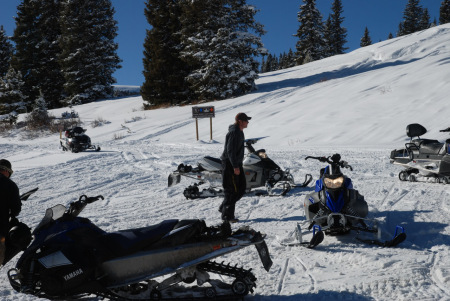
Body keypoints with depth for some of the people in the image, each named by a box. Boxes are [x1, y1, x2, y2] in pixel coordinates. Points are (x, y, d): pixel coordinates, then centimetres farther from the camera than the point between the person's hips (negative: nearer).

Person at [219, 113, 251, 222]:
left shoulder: (239, 132, 13)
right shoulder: (234, 132, -18)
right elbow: (230, 151, -23)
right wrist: (235, 167, -24)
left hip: (236, 164, 10)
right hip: (230, 164, -10)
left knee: (241, 188, 14)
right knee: (232, 190, -5)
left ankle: (224, 207, 23)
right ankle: (227, 215, 3)